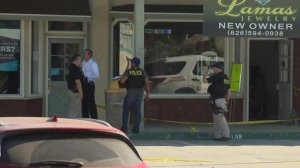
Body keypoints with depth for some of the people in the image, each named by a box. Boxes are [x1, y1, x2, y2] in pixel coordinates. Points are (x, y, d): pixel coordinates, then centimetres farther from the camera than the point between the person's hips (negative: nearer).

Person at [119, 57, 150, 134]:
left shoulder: (128, 71, -9)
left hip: (131, 92, -3)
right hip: (140, 93, 3)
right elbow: (147, 83, -3)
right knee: (138, 111, 10)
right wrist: (147, 94, 2)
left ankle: (124, 128, 5)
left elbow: (122, 81, -18)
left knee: (126, 110, 9)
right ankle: (136, 128, 7)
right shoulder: (142, 72, 0)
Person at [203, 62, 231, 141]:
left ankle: (226, 135, -10)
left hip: (217, 100, -9)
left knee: (221, 119, -9)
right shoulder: (225, 77, 16)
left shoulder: (217, 76, -12)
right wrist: (227, 100, 22)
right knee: (217, 119, 14)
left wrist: (205, 73, 8)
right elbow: (228, 90, 18)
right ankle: (218, 136, 18)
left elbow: (205, 80, -10)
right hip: (223, 99, 9)